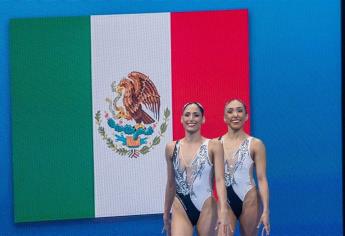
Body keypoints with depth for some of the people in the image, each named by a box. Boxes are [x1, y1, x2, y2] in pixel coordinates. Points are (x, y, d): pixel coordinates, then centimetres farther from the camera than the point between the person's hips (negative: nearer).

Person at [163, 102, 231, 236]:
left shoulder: (213, 146, -3)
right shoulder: (171, 148, 6)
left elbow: (219, 180, -10)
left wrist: (223, 211, -22)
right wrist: (166, 213, 20)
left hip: (206, 209, -2)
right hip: (180, 210, 2)